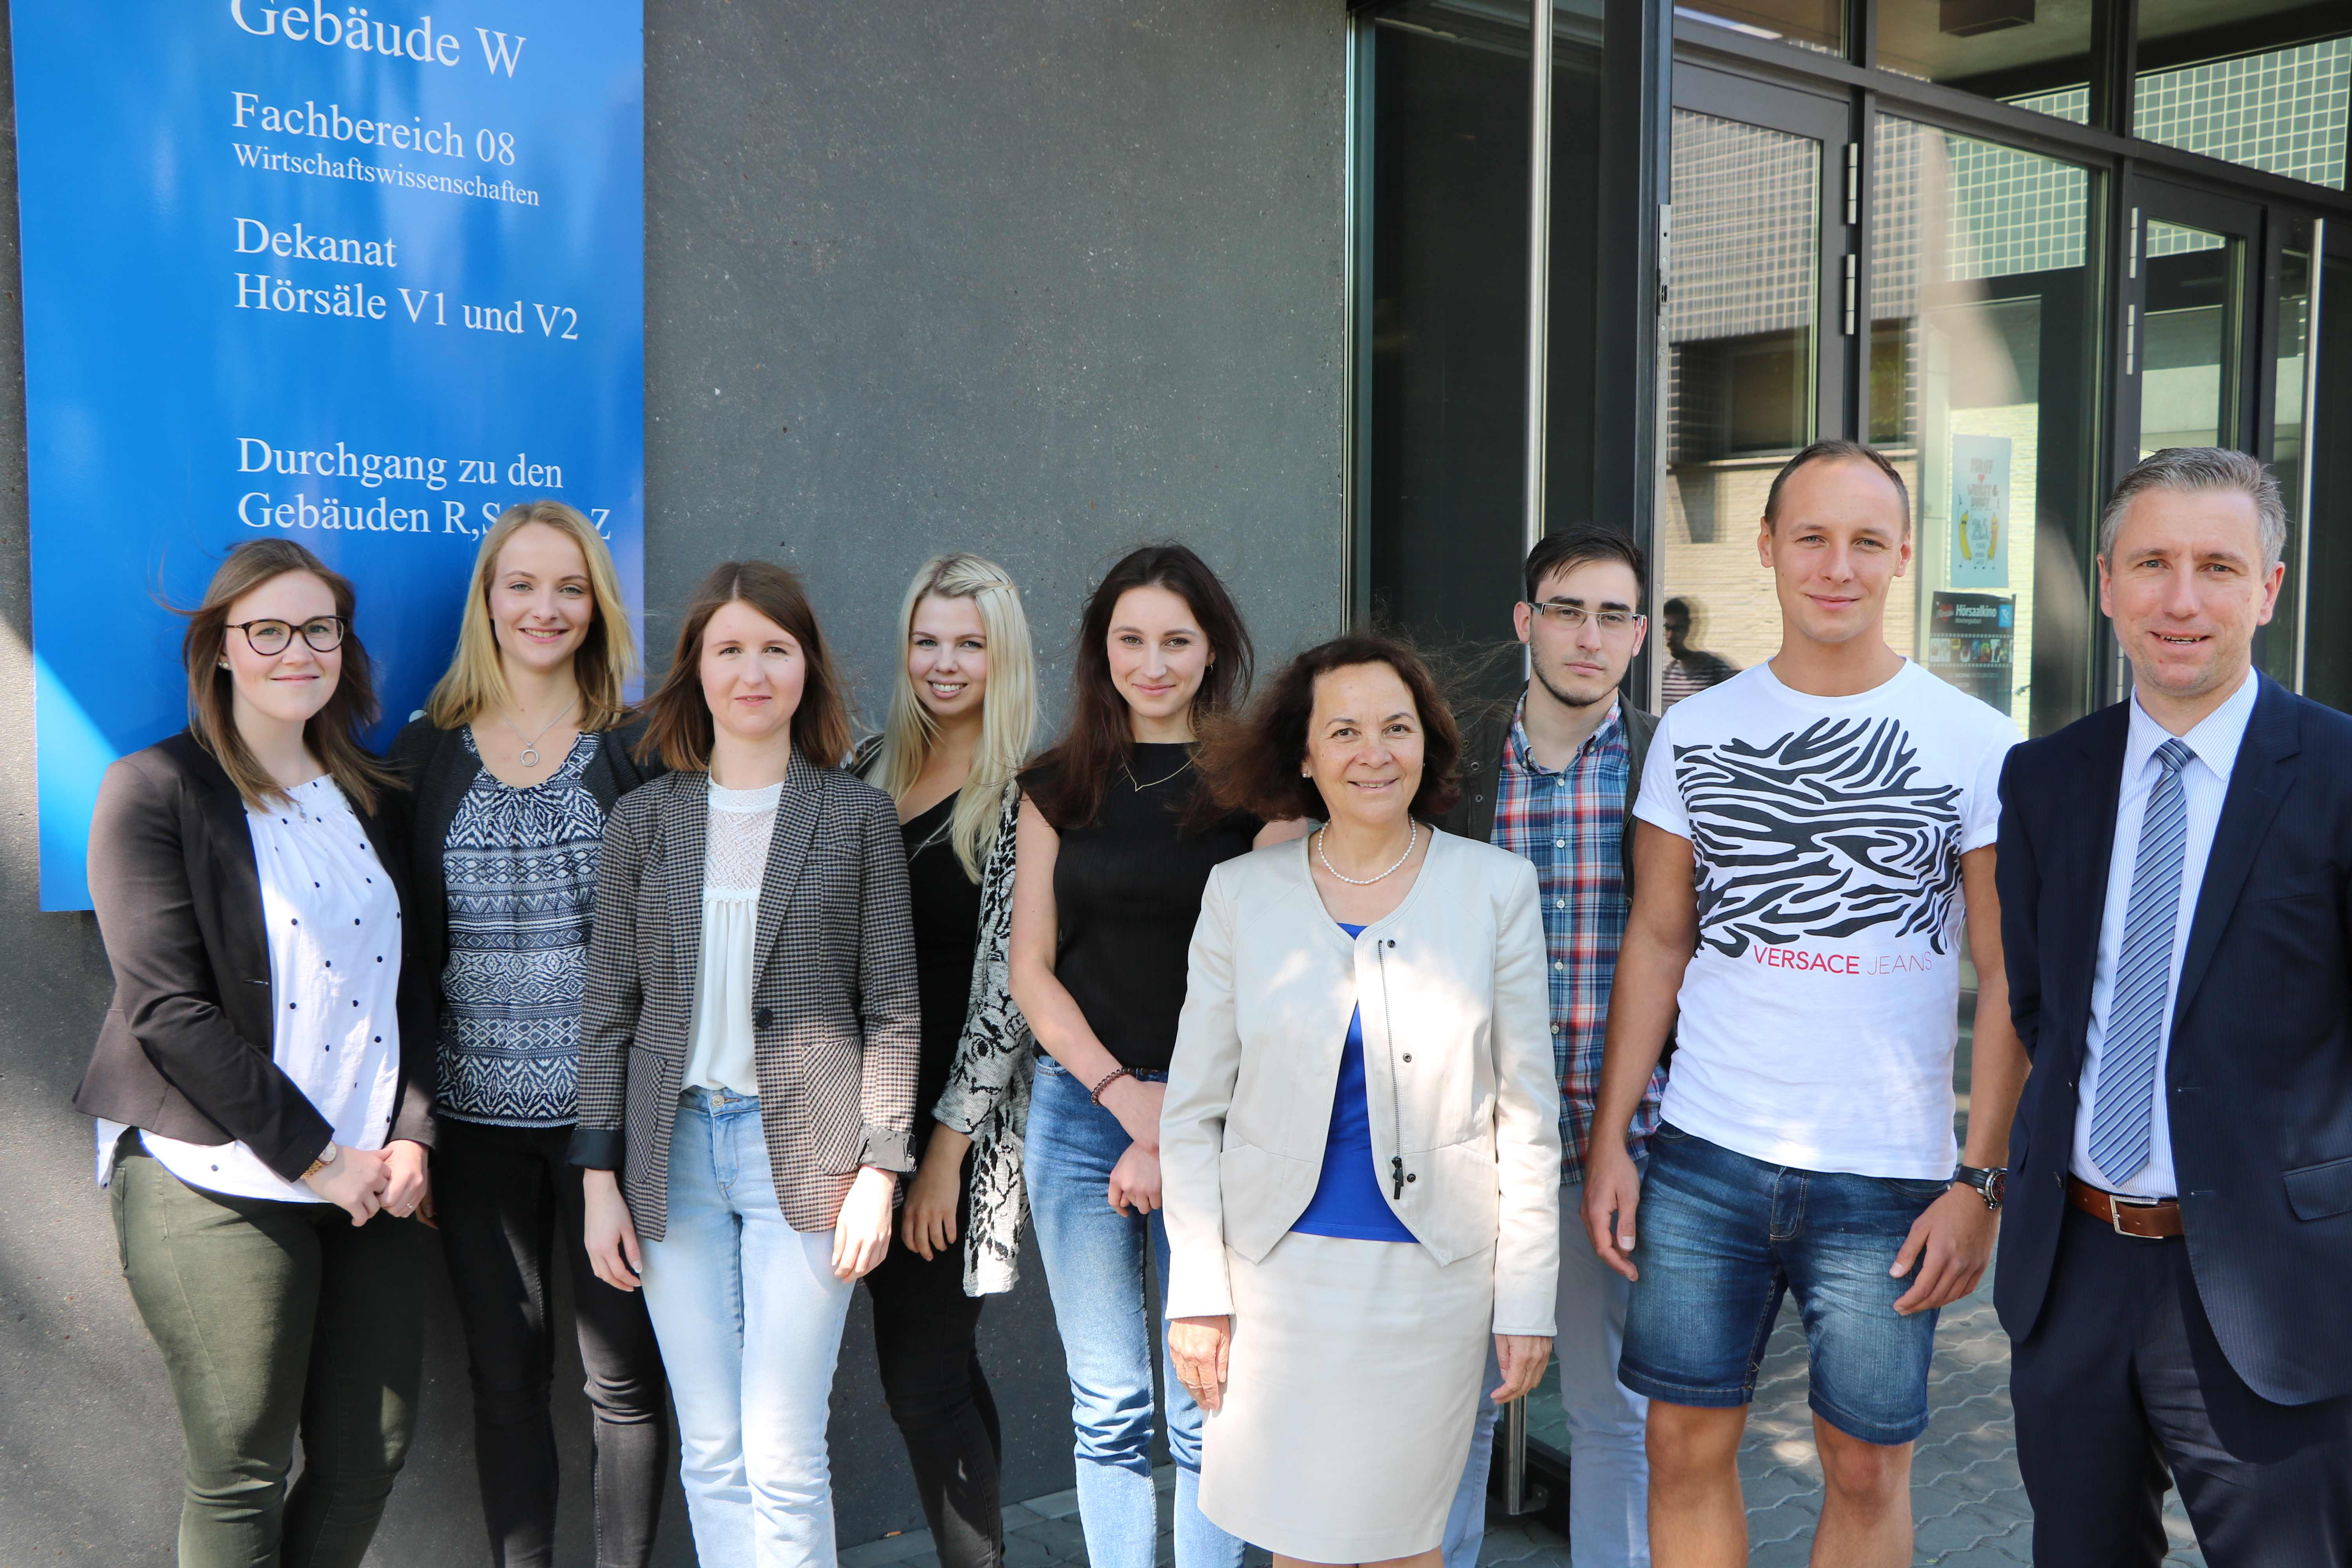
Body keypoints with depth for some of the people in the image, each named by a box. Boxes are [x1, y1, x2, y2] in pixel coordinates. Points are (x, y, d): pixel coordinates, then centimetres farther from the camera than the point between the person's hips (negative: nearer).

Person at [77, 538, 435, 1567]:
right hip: (215, 1184, -5)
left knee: (368, 1459, 8)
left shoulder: (371, 799, 13)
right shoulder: (155, 790, -4)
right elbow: (169, 1009, -11)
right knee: (242, 1476, 2)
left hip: (371, 1180, 5)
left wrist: (411, 1135, -2)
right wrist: (314, 1156, -12)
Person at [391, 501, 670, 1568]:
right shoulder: (426, 753, 5)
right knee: (505, 1376, 11)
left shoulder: (639, 752, 0)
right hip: (475, 1112, 2)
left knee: (624, 1375, 7)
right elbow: (402, 943, 7)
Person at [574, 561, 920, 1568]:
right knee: (709, 1449, 9)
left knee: (782, 1455, -3)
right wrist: (600, 1178, 3)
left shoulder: (858, 818, 2)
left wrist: (879, 1170, -7)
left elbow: (892, 1011, 0)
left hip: (801, 1147, -2)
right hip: (675, 1150, 3)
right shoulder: (644, 820, 7)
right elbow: (610, 1007, 8)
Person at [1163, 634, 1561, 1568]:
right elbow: (1193, 1110, 4)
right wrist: (1195, 1293, -1)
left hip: (1430, 1272, -1)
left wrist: (1528, 1297, 0)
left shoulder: (1495, 886, -1)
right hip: (1279, 1267, 1)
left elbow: (1527, 1113, 2)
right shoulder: (1242, 894, 1)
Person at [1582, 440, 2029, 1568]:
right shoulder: (1695, 732, 5)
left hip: (1889, 1179, -2)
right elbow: (1656, 941, 8)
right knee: (1686, 1445, 9)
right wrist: (1608, 1139, 2)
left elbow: (2005, 981, -2)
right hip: (1703, 1157, 2)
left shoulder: (1977, 746, -3)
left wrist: (1981, 1182, -7)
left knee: (1867, 1469, 9)